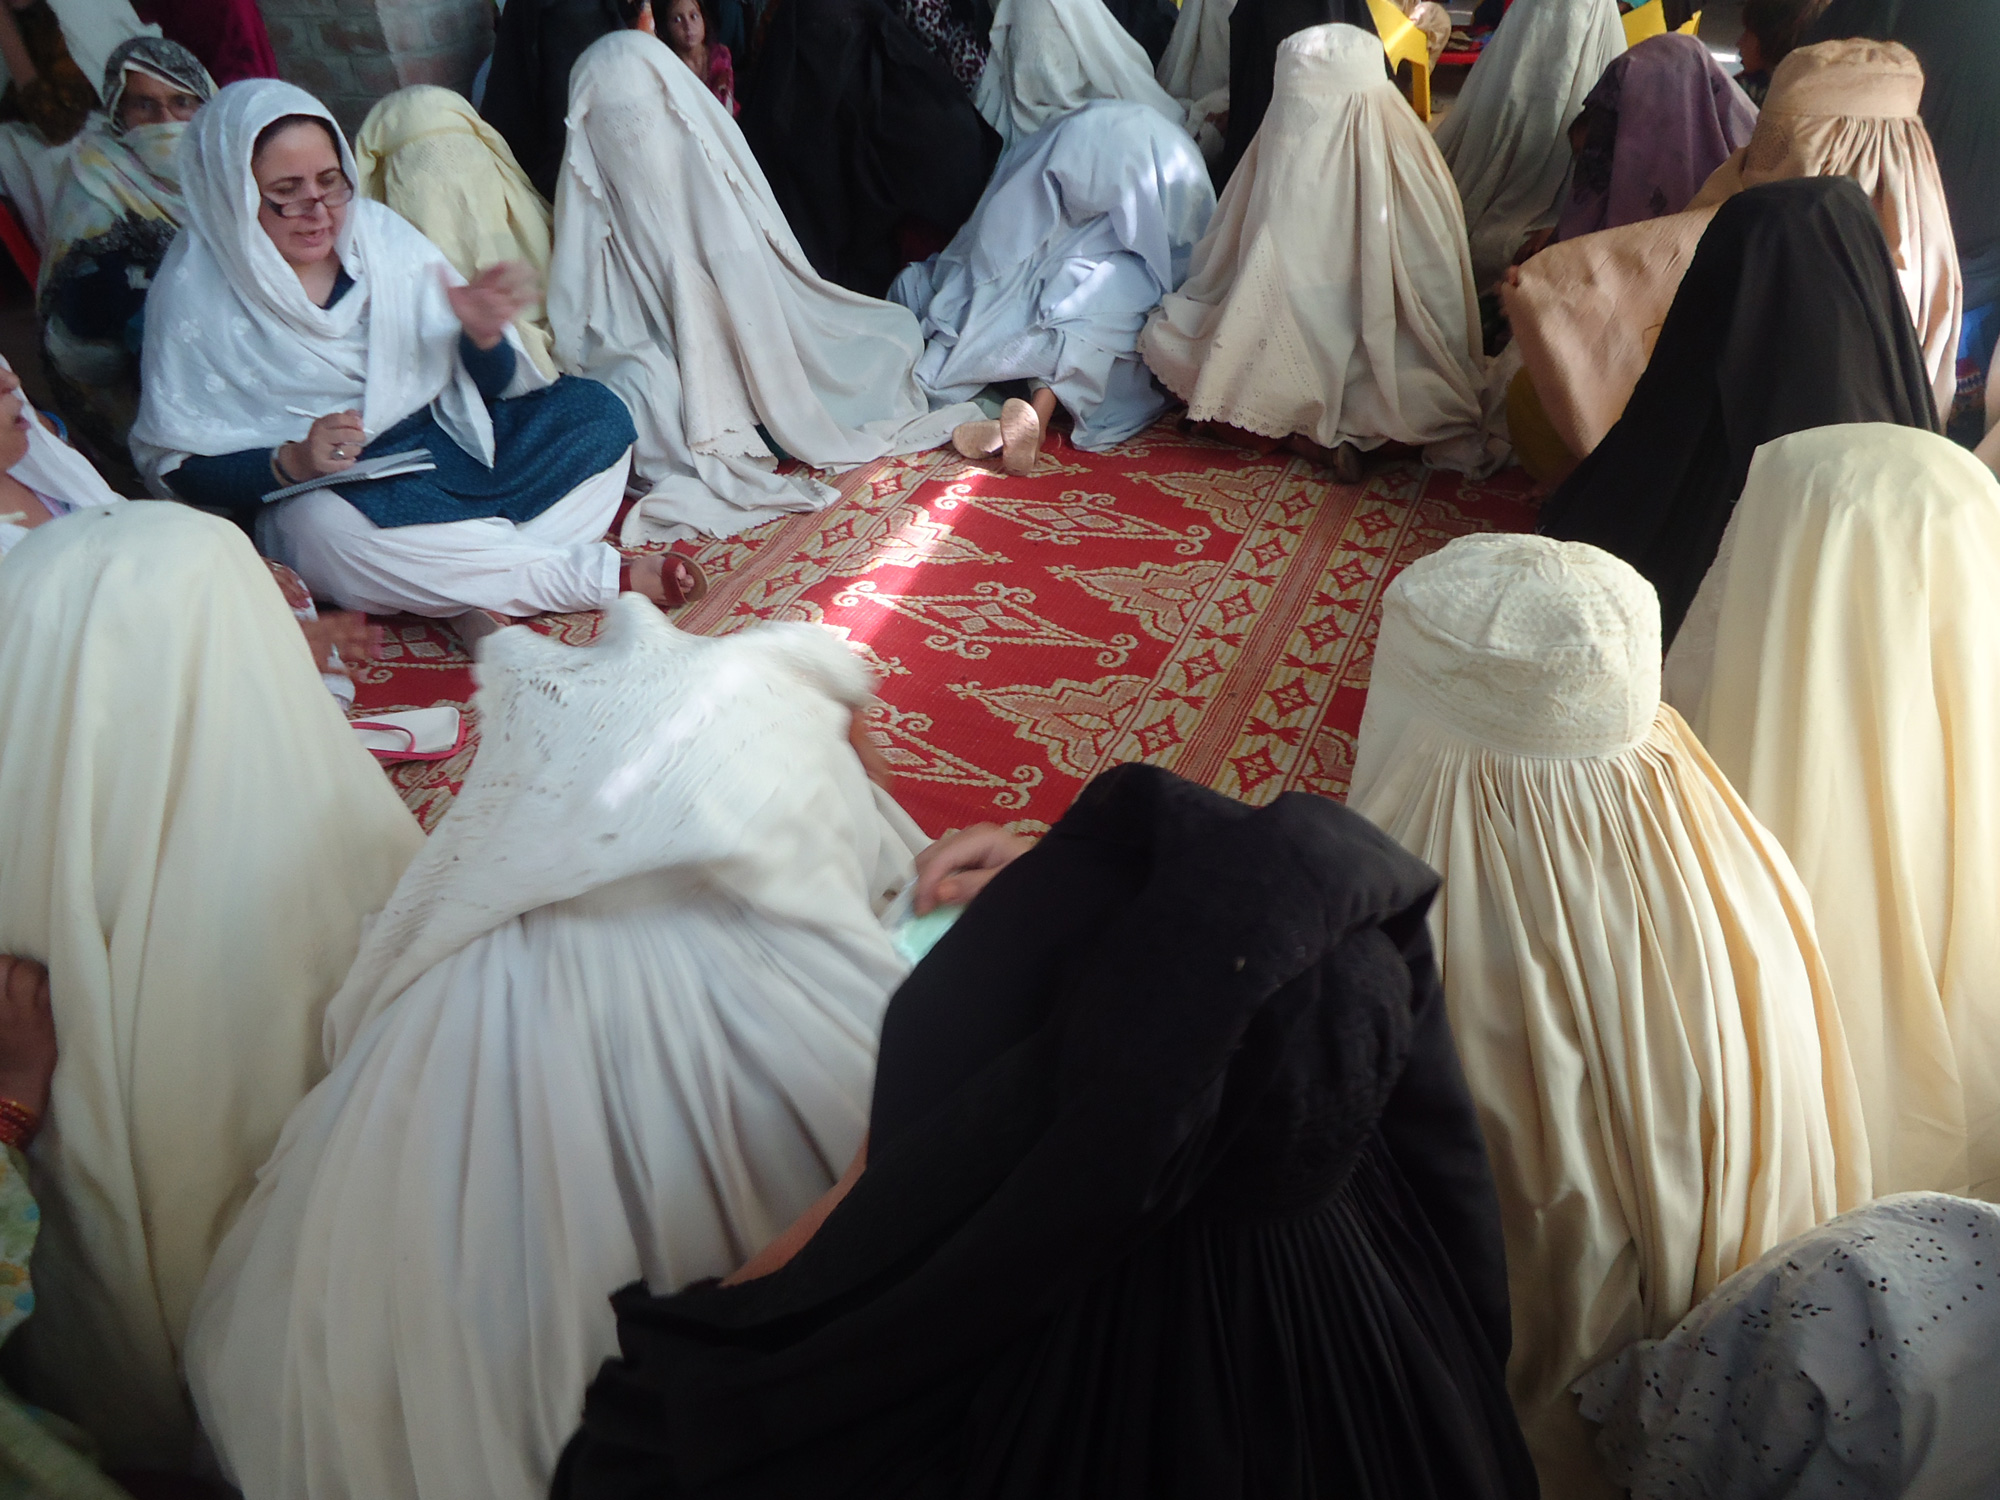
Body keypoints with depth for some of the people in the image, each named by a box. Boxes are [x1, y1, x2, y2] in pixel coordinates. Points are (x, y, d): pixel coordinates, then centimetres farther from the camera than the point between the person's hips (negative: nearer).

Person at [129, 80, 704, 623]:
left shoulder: (377, 232, 1)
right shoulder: (194, 292, -5)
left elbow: (485, 387, 4)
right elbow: (175, 465, -7)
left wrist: (483, 332, -19)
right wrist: (292, 462, -24)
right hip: (319, 487, -3)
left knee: (597, 410, -10)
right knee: (325, 524, -38)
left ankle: (474, 575, -30)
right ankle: (602, 575, -29)